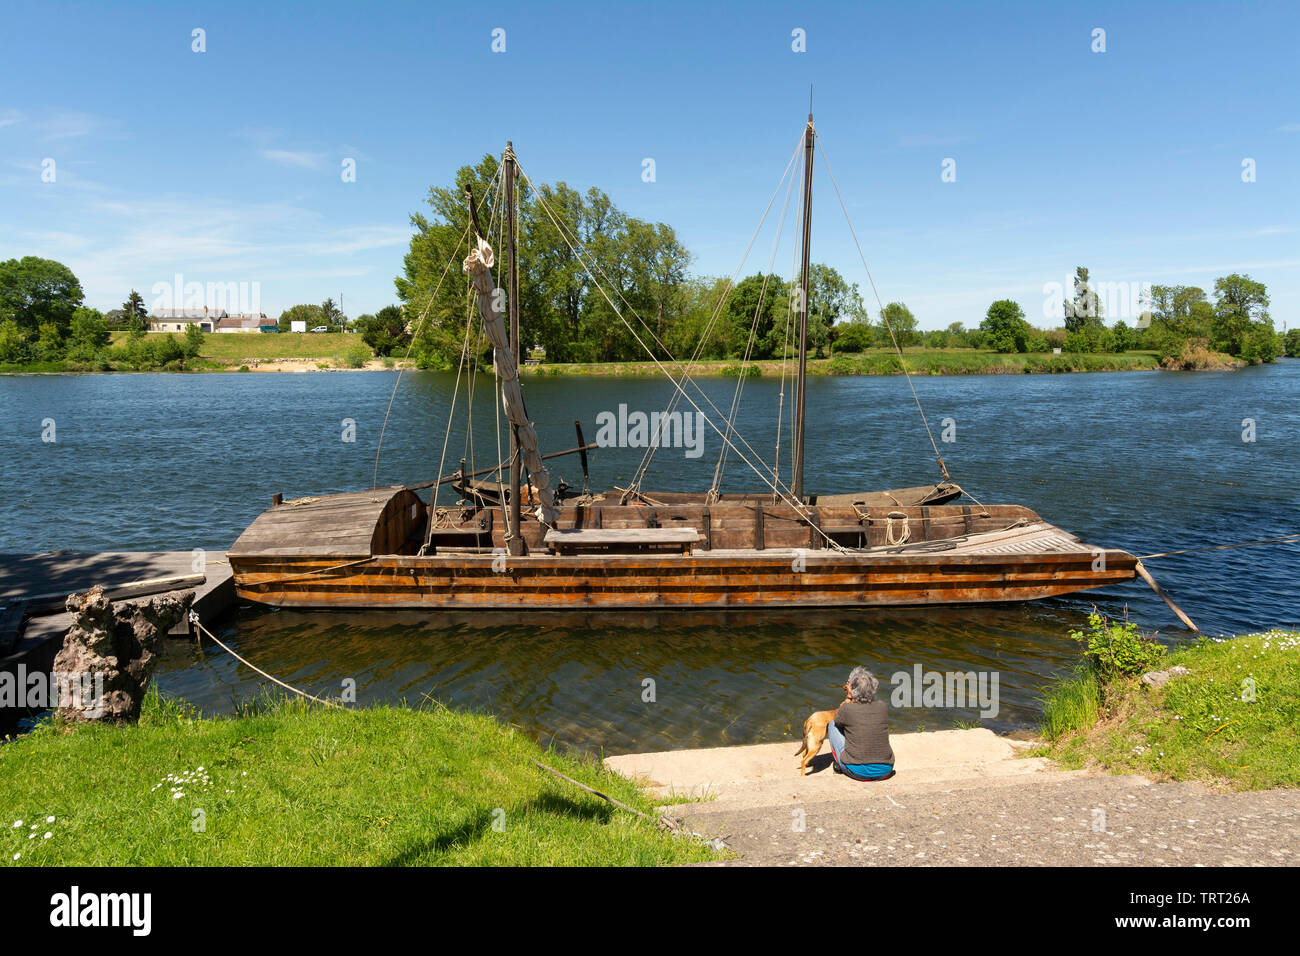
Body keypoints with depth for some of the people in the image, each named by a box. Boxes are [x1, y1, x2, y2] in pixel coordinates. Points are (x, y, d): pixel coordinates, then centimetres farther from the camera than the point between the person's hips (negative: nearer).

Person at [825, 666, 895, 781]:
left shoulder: (847, 709, -15)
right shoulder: (882, 706, -5)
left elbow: (837, 720, 9)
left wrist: (849, 697, 10)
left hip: (857, 771, -4)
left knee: (832, 725, 17)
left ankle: (839, 765, 26)